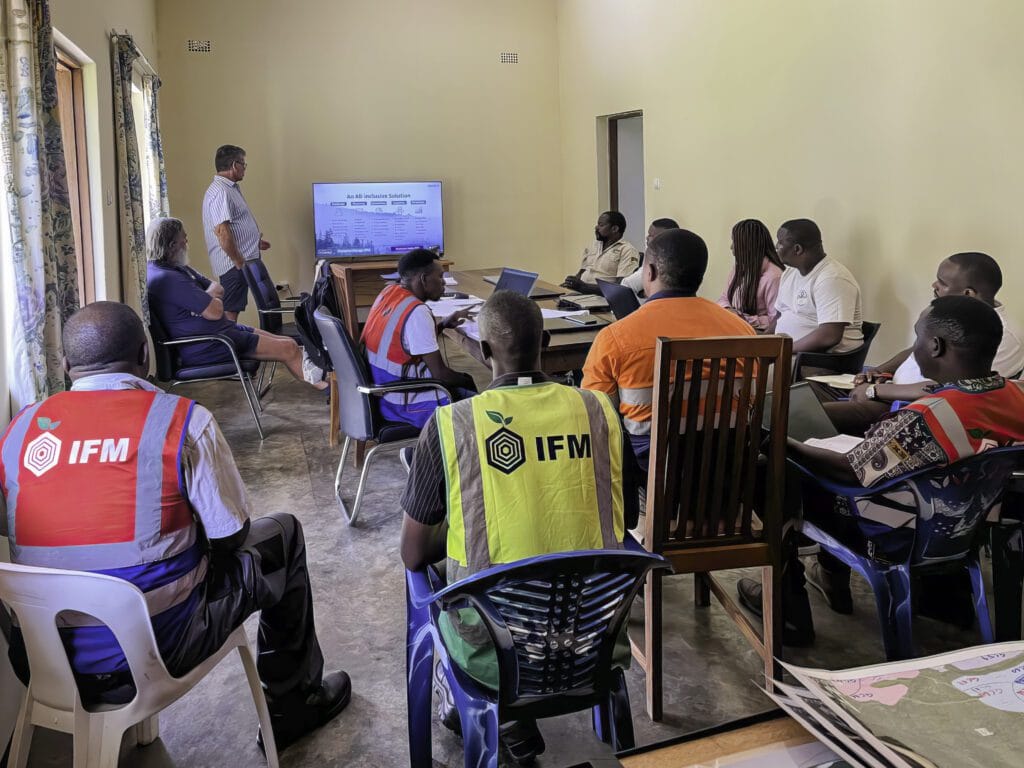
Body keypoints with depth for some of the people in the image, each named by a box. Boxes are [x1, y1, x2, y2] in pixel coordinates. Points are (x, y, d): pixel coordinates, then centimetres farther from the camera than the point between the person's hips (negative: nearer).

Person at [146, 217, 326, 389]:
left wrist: (208, 297, -12)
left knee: (289, 343, 9)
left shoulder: (177, 268, 11)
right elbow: (215, 311, -25)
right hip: (205, 348, -11)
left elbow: (218, 289, 11)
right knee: (288, 348, -7)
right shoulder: (165, 278, -25)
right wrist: (211, 297, -2)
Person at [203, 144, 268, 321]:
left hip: (241, 261, 10)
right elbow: (222, 232, -23)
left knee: (232, 310, 13)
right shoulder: (220, 192, -16)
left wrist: (255, 242, 23)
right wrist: (239, 263, -20)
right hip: (234, 264, -10)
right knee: (230, 313, -7)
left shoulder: (230, 188, 17)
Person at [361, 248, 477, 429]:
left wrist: (444, 324, 8)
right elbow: (439, 374, -20)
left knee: (464, 380, 22)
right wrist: (467, 383, -2)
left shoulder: (388, 293, 1)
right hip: (405, 406, -9)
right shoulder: (417, 312, -24)